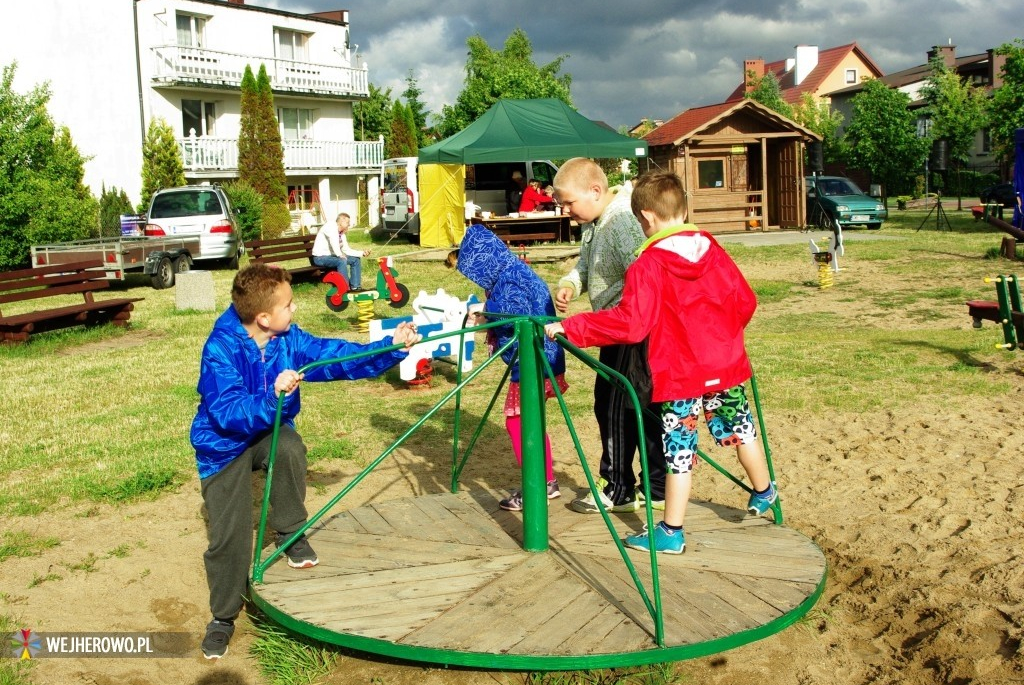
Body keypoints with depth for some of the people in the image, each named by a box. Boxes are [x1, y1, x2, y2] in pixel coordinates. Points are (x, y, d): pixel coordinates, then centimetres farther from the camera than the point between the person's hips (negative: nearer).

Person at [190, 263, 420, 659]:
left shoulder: (288, 340, -13)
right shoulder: (220, 349, -28)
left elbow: (339, 356, -12)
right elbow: (228, 413, -36)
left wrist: (392, 346, -20)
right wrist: (274, 395, -50)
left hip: (266, 431, 3)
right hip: (222, 446, -3)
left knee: (289, 447, -33)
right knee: (229, 535, -9)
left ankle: (291, 533, -8)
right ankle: (223, 617, 16)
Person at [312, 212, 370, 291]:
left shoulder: (342, 234, 9)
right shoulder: (330, 227, -17)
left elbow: (347, 250, 11)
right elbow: (333, 240, -35)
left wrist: (362, 253, -1)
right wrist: (340, 254, -35)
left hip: (331, 256, 9)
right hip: (320, 257, -9)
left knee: (356, 260, 3)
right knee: (342, 261, -33)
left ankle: (355, 286, 3)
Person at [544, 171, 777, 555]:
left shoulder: (648, 266, -17)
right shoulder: (712, 249, 2)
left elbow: (630, 323, -24)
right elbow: (744, 301, 7)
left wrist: (571, 328, -20)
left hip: (680, 375, -6)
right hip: (727, 365, 6)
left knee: (679, 450, 2)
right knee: (739, 426, 25)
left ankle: (671, 533, 11)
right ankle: (763, 492, 46)